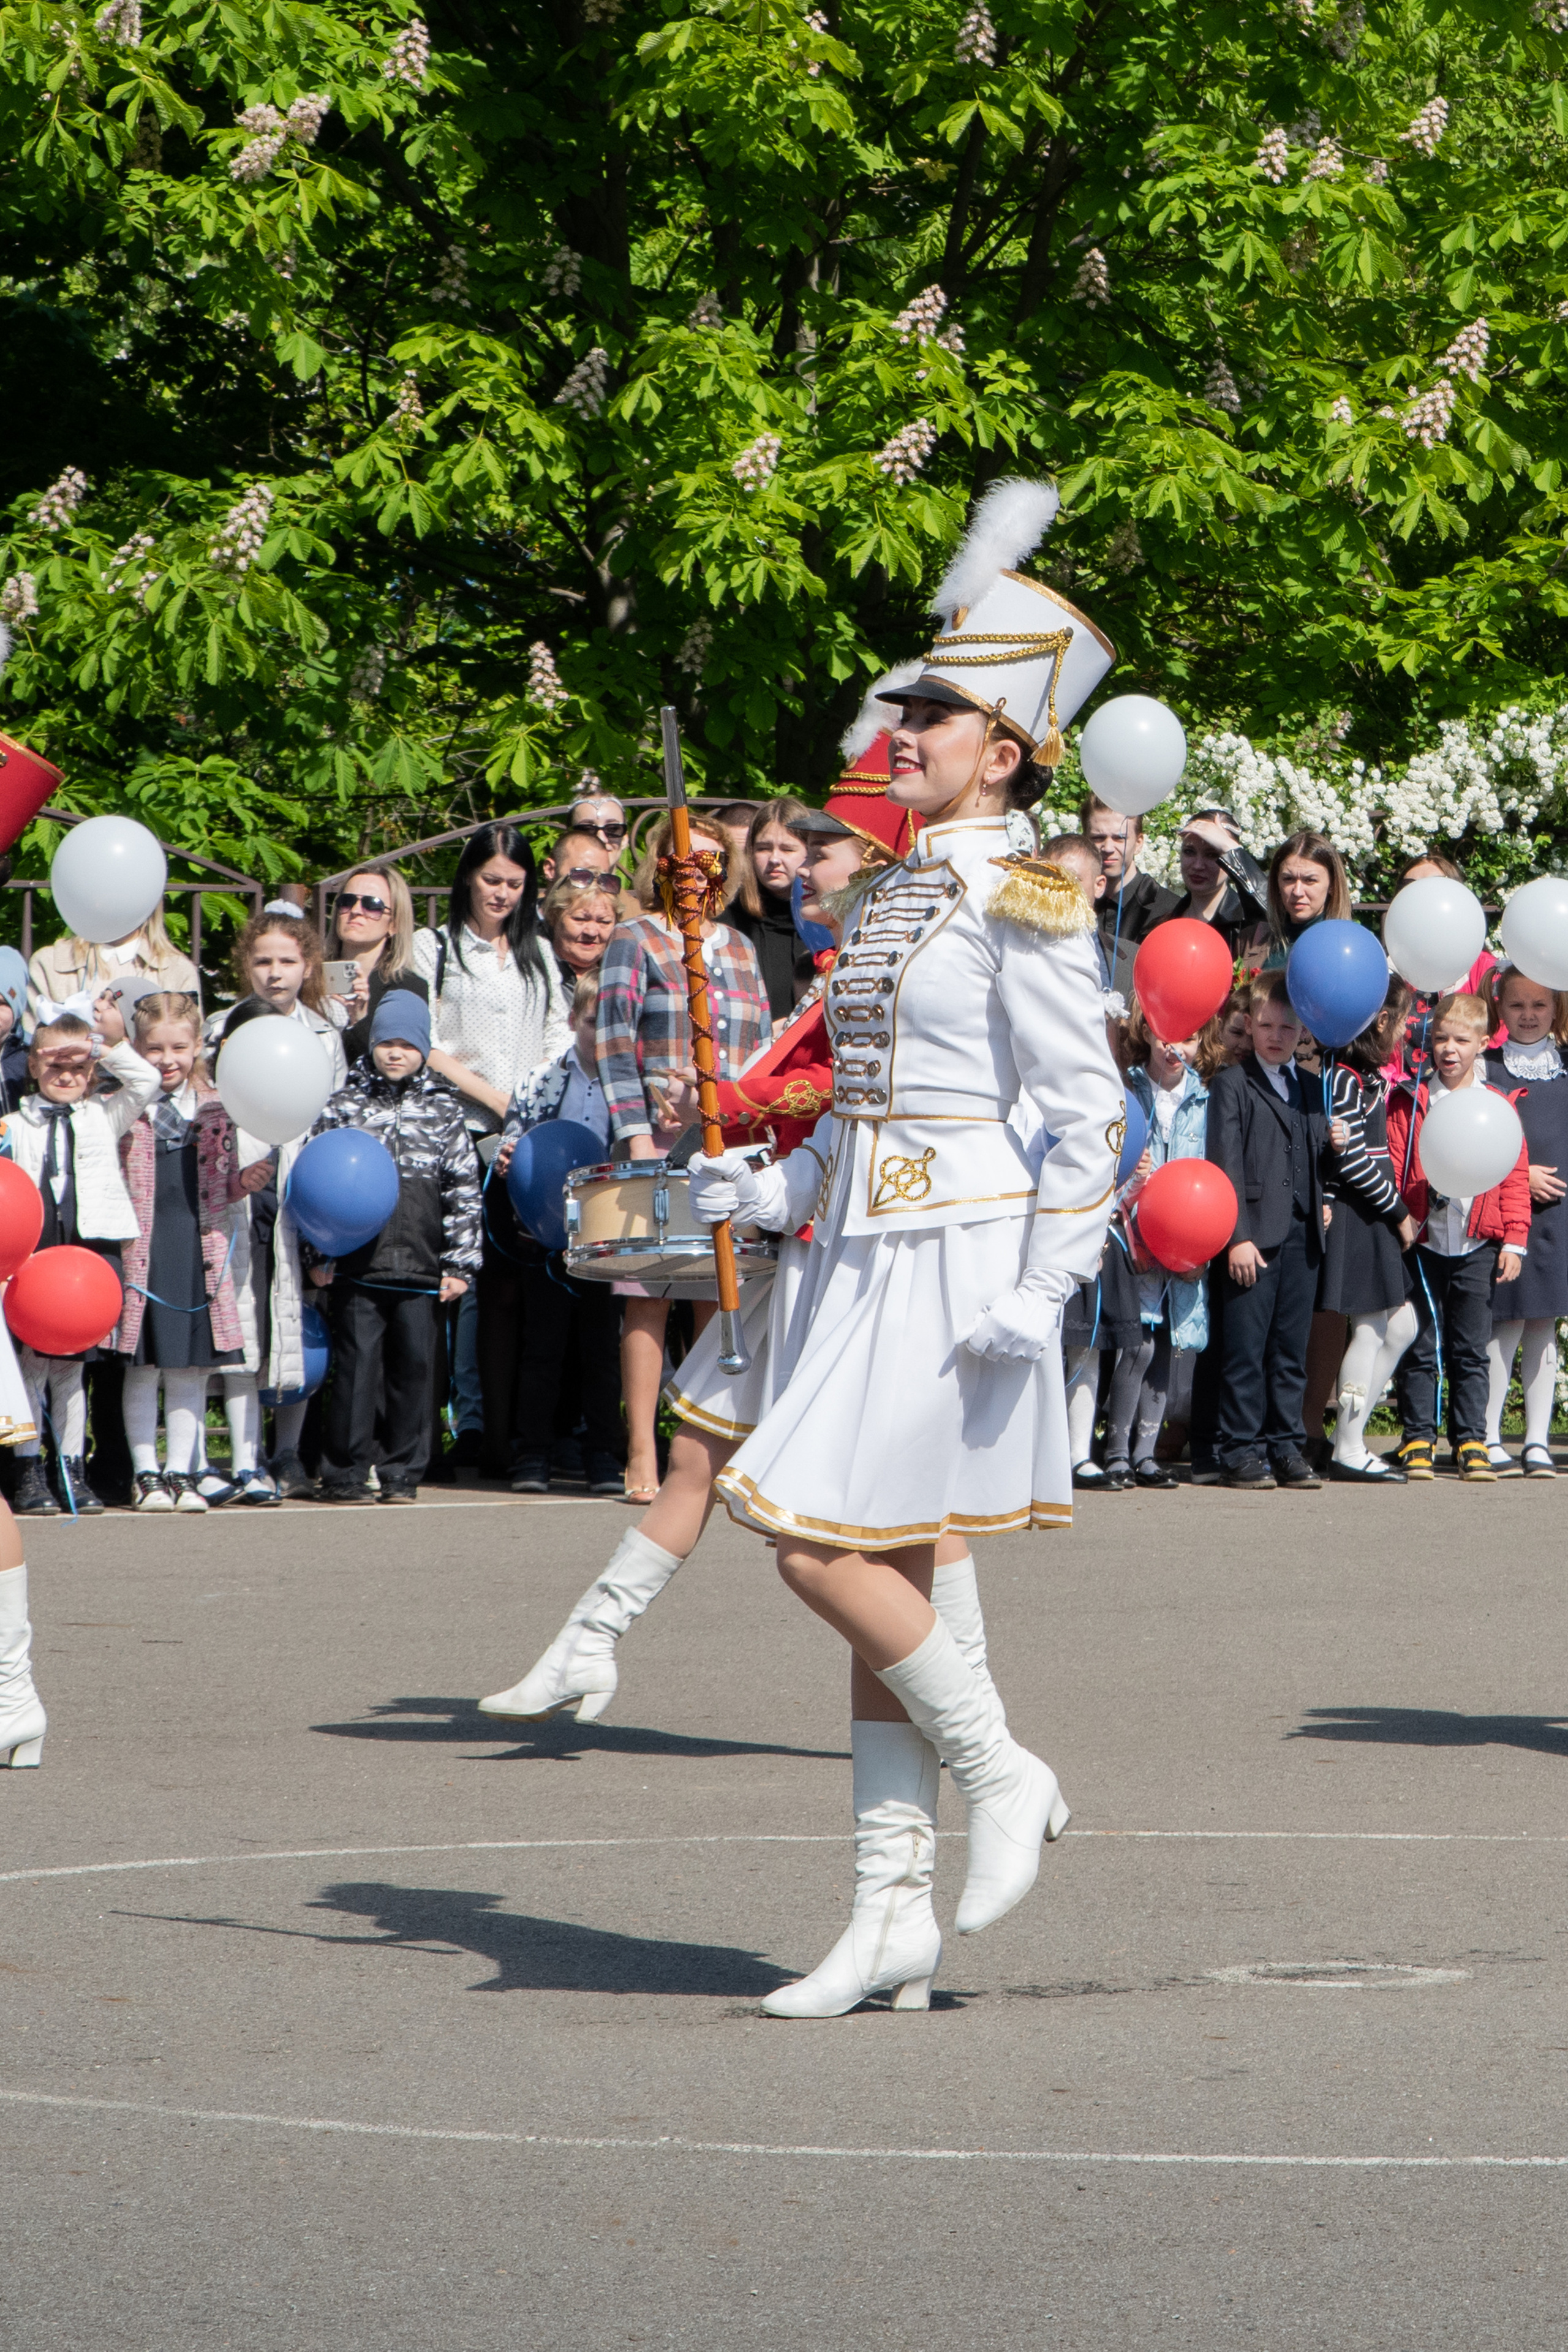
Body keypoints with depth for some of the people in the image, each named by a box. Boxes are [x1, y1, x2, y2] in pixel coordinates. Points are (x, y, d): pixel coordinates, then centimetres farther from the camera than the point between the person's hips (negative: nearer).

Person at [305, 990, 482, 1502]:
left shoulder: (444, 1109, 11)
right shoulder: (346, 1103, 7)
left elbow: (463, 1189, 11)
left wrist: (459, 1263, 5)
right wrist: (320, 1254, 0)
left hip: (420, 1267, 2)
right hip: (358, 1263, -2)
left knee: (413, 1363, 2)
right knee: (358, 1360, -6)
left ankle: (401, 1473, 10)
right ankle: (345, 1473, -1)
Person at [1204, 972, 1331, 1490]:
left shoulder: (1313, 1089, 18)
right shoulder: (1231, 1085, 0)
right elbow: (1225, 1165, -7)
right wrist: (1237, 1236, -13)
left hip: (1302, 1234, 5)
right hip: (1254, 1234, -5)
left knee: (1291, 1349, 7)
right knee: (1245, 1348, -4)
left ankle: (1286, 1446, 12)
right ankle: (1241, 1450, 1)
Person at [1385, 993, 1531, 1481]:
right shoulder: (1408, 1102, 3)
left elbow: (1516, 1176, 5)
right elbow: (1391, 1168, 1)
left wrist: (1514, 1240, 0)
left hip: (1478, 1248, 1)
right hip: (1422, 1244, -1)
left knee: (1471, 1350, 5)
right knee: (1421, 1349, 3)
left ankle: (1472, 1443, 10)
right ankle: (1419, 1441, 9)